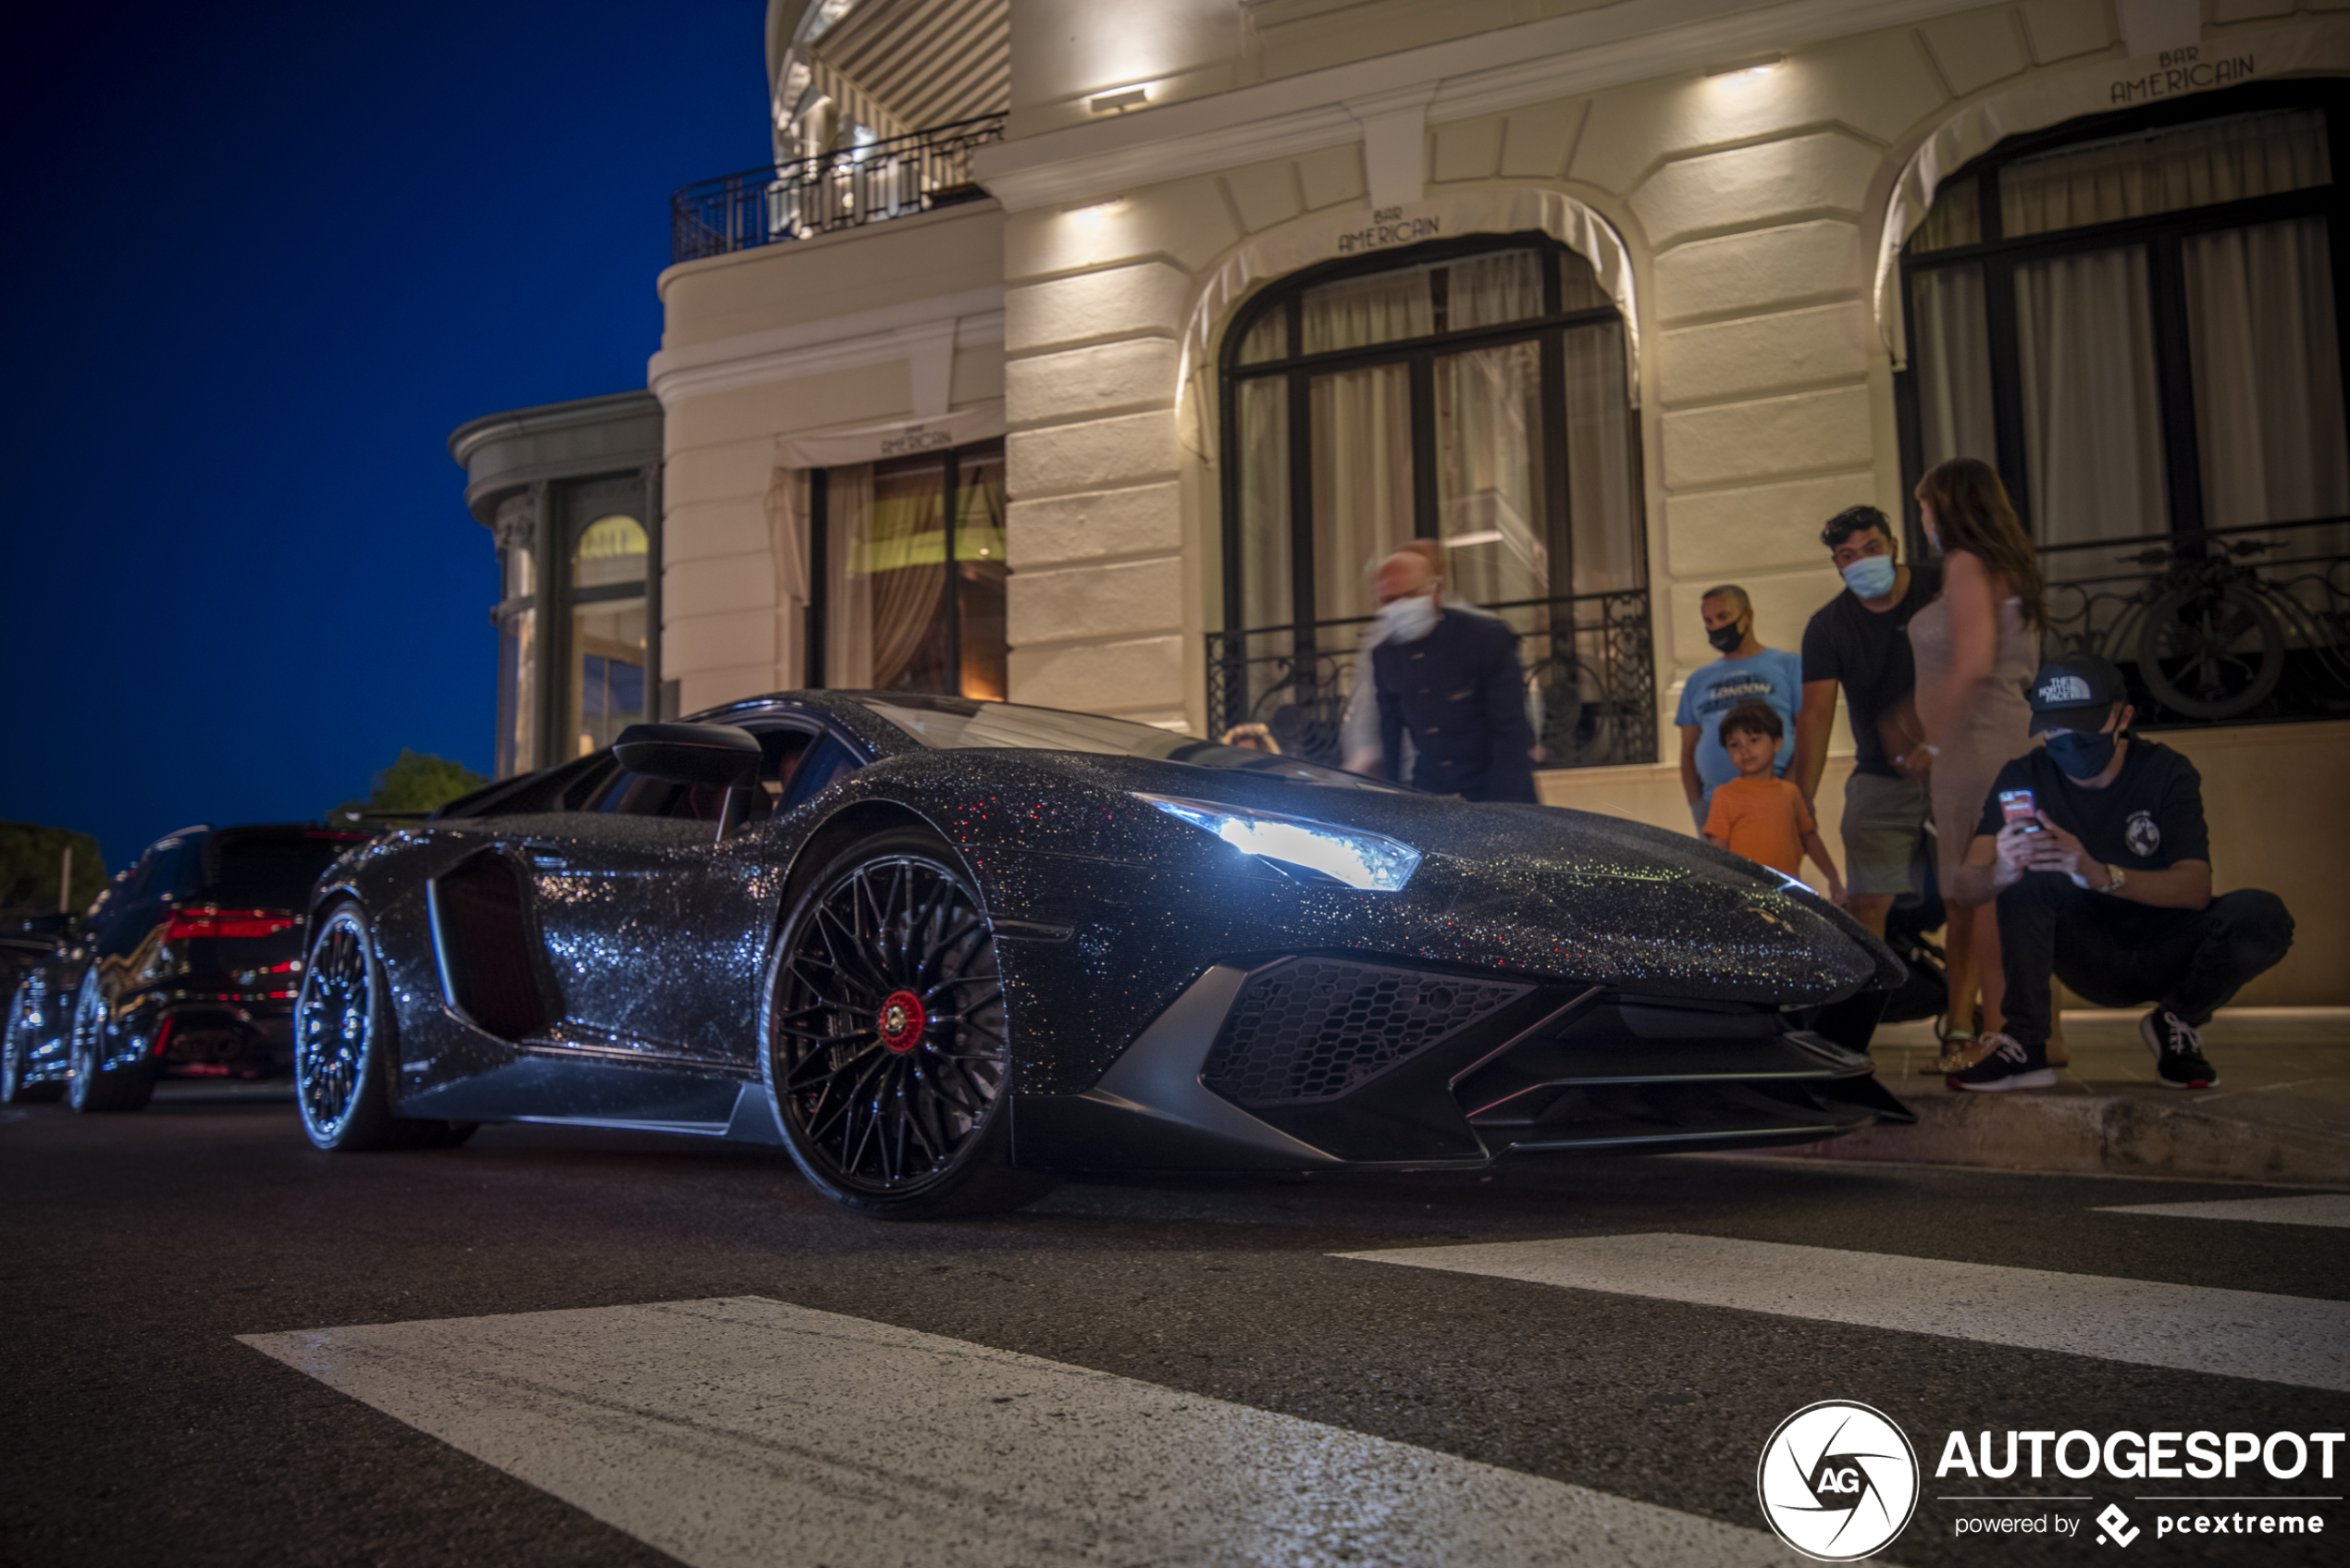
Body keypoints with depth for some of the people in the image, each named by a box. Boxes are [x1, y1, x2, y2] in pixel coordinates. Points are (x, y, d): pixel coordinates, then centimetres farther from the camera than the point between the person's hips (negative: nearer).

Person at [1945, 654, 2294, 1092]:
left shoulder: (2166, 772, -12)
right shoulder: (2025, 777, -10)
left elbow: (2195, 888, -26)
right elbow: (1967, 883, -21)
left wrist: (2101, 874, -45)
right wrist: (1999, 873, -47)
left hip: (2166, 956, 0)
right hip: (2091, 961, 0)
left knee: (2263, 916, -28)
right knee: (2024, 872, -25)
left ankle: (2176, 1023, 1)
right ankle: (2025, 1046, -21)